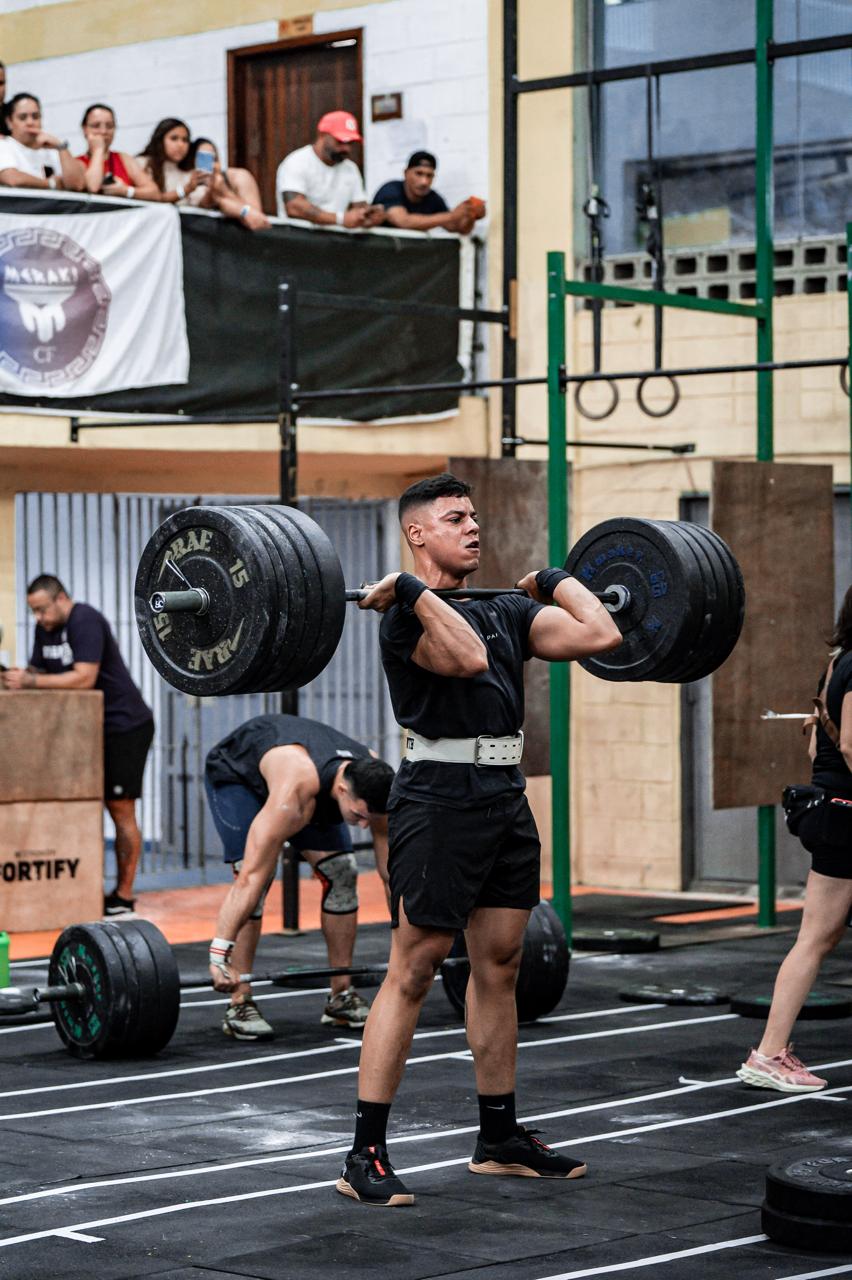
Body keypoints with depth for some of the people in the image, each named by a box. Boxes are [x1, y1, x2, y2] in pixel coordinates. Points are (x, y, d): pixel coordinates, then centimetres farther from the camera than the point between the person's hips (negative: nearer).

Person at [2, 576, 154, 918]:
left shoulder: (86, 622, -19)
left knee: (120, 810, -6)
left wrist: (30, 681, -26)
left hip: (124, 726, -9)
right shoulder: (45, 629, 8)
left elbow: (84, 678, -28)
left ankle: (123, 898, -4)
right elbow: (39, 673, 9)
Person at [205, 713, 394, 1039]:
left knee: (342, 873, -7)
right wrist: (219, 955, -49)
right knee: (259, 877, -24)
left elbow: (392, 869, -17)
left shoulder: (372, 784, -29)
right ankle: (239, 1006, -17)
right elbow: (251, 876, -47)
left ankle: (341, 997, 3)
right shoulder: (294, 792, -46)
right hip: (235, 773, -6)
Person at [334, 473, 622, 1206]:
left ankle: (500, 1139, 23)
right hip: (440, 800, -8)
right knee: (413, 973, -8)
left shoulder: (507, 612, 14)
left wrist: (556, 580, 15)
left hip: (506, 800, 8)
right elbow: (467, 658, -30)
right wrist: (409, 589, -24)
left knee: (500, 965, 13)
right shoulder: (410, 615, -9)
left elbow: (600, 635, 1)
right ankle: (366, 1156, -5)